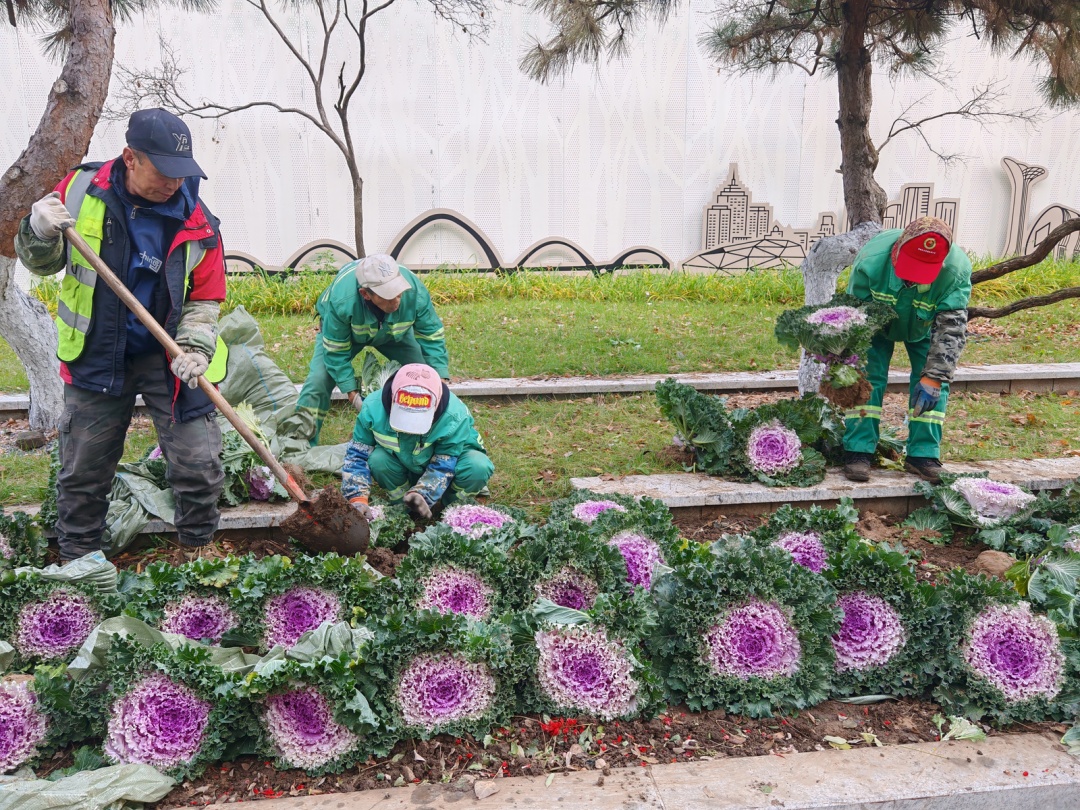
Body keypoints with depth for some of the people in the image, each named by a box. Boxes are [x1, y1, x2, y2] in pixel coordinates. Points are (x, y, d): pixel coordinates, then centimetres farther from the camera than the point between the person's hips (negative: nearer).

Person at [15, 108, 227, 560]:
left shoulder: (197, 225, -9)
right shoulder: (81, 189, -6)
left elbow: (205, 299, -1)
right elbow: (43, 264, 4)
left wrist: (195, 347, -19)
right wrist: (39, 234, -18)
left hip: (169, 359, -1)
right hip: (95, 358, 1)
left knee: (199, 467, -2)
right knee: (82, 474, 13)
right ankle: (76, 565, 33)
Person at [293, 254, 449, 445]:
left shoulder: (416, 292, -39)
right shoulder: (341, 300, -44)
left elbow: (432, 337, -23)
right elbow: (336, 351, -29)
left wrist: (442, 381, -30)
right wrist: (352, 393, -29)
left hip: (394, 332, 2)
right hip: (344, 331, -2)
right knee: (320, 380, -19)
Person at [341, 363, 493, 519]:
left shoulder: (455, 417, -35)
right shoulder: (373, 408, -29)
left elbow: (443, 466, -28)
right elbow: (357, 455, -18)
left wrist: (422, 495, -44)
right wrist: (357, 499, -31)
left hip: (451, 456, -2)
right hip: (404, 467, 2)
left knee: (478, 467, -34)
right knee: (377, 461, -31)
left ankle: (453, 505, -1)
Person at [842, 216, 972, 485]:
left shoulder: (957, 270, -36)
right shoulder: (872, 259, -38)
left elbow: (951, 328, -31)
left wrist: (933, 378, -35)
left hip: (923, 328, 1)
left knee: (935, 383, -8)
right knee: (868, 376, -14)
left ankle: (923, 454, 1)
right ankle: (858, 450, -9)